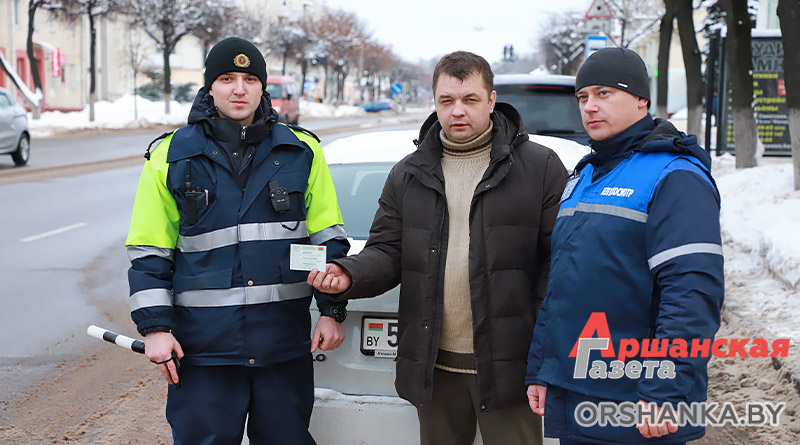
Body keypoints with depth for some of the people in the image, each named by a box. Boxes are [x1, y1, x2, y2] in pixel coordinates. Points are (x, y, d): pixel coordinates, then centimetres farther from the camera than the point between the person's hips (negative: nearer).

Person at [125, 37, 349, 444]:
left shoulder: (301, 151, 6)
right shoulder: (171, 156, 2)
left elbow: (328, 238, 9)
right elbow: (148, 251, 4)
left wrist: (332, 310, 2)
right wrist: (155, 326, -3)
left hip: (285, 346, 1)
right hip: (202, 345, -1)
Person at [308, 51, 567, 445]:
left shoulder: (540, 167, 0)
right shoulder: (407, 175, 12)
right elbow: (388, 252, 12)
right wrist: (350, 275, -11)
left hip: (507, 366, -4)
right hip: (435, 367, 4)